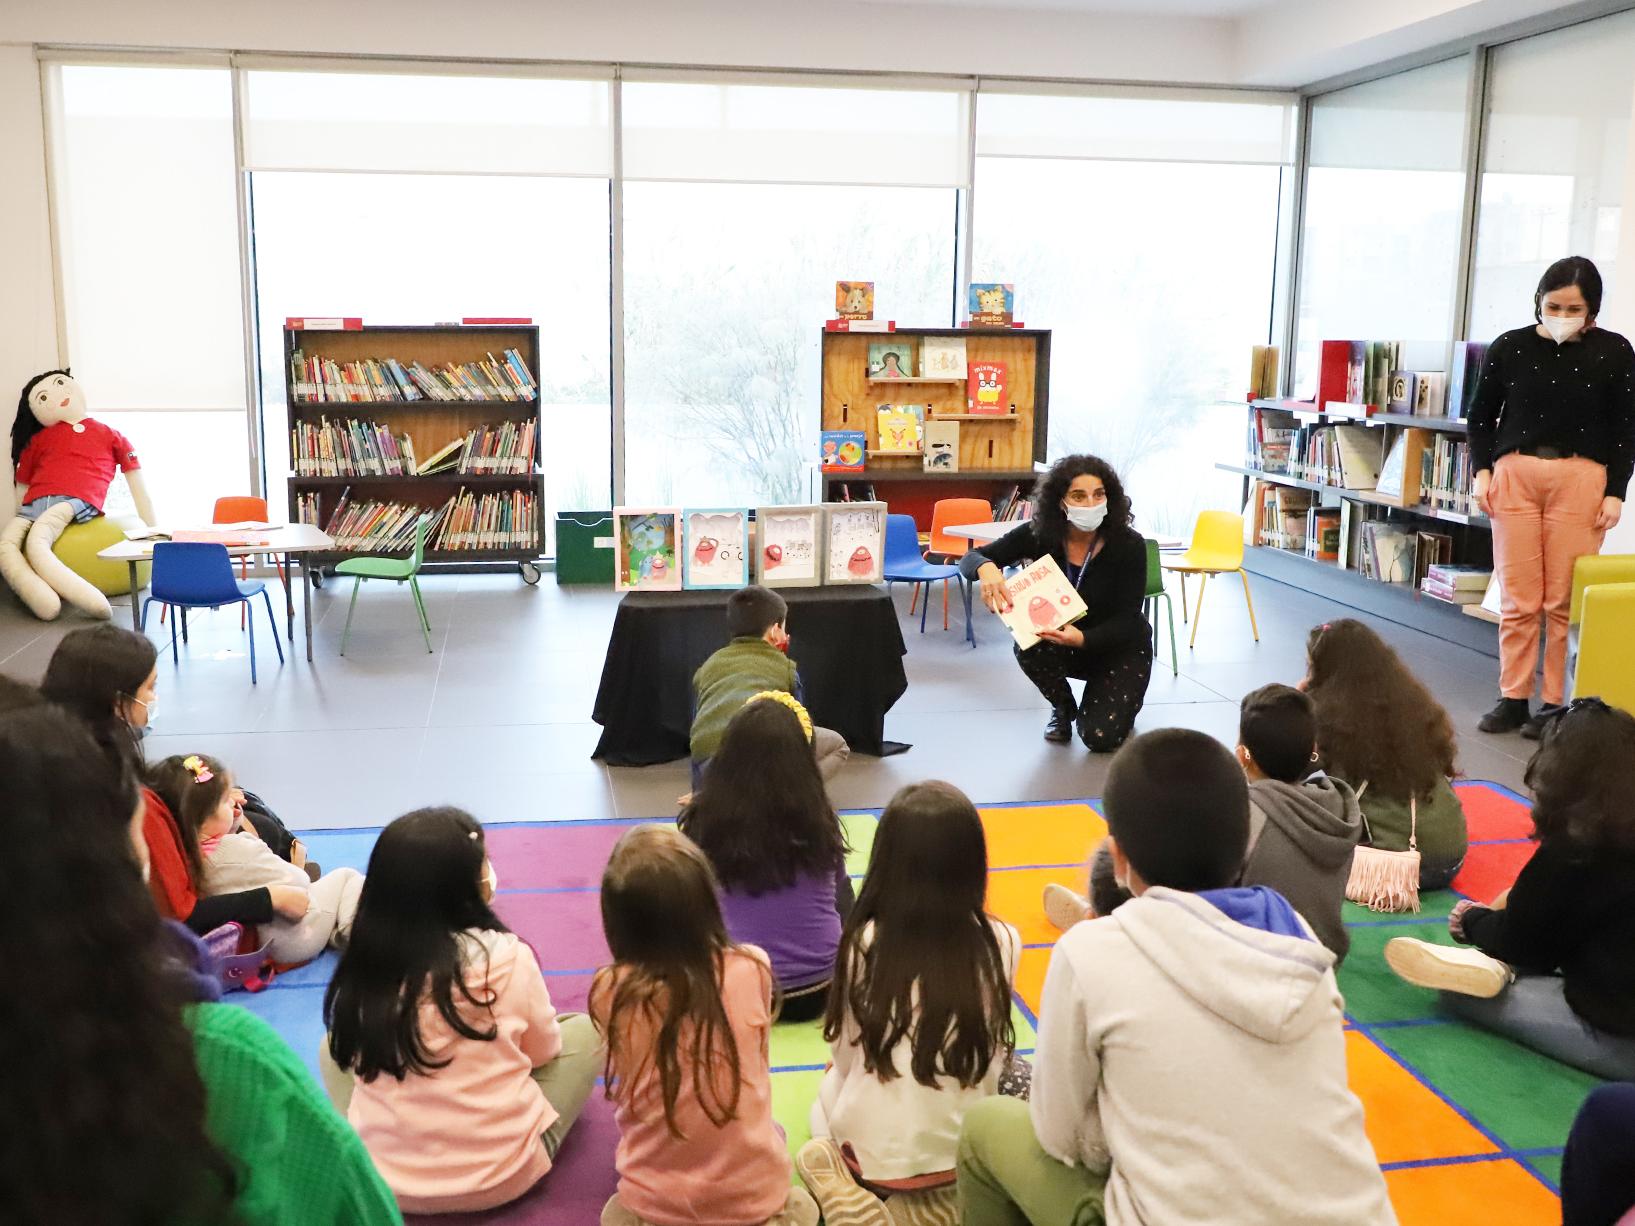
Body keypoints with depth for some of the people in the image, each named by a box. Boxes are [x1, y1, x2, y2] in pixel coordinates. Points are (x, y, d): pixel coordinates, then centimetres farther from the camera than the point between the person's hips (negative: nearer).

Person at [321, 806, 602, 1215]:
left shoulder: (361, 964, -10)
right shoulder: (507, 957, -17)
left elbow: (355, 1057, 8)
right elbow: (544, 1049, 1)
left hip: (381, 1178, 2)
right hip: (502, 1176, -2)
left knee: (332, 1044, 25)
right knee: (587, 1029, 15)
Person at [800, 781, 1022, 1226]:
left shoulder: (865, 940, -16)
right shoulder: (1001, 942, -13)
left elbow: (845, 1054, -3)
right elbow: (993, 1055, 2)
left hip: (873, 1148, -1)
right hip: (967, 1144, 1)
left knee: (829, 1088, 32)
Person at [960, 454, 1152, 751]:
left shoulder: (1129, 545, -25)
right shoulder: (1040, 535, -20)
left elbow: (1127, 620, -23)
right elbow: (969, 559, -18)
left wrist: (1083, 638, -45)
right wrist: (986, 567, -45)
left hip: (1119, 647, -2)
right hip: (1062, 639, 2)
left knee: (1101, 737, -19)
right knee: (1029, 648, -32)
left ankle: (1120, 702, 19)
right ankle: (1063, 707, 1)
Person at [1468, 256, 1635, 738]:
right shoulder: (1509, 347, 4)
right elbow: (1481, 414, 13)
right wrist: (1482, 471, 2)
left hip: (1581, 479, -1)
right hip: (1514, 475, 1)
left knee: (1564, 601, -2)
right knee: (1518, 598, 3)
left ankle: (1556, 703, 7)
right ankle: (1513, 699, 12)